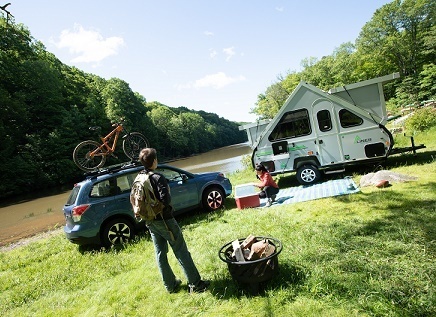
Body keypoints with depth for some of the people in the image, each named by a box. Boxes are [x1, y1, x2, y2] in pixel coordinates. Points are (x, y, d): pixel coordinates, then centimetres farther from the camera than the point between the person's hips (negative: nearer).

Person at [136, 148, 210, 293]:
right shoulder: (158, 178, -19)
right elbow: (165, 199, -26)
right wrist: (169, 207, -6)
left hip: (150, 222, 8)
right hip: (164, 220, -7)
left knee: (160, 253, 14)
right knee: (181, 252, 1)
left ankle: (171, 285, 26)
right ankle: (195, 284, 9)